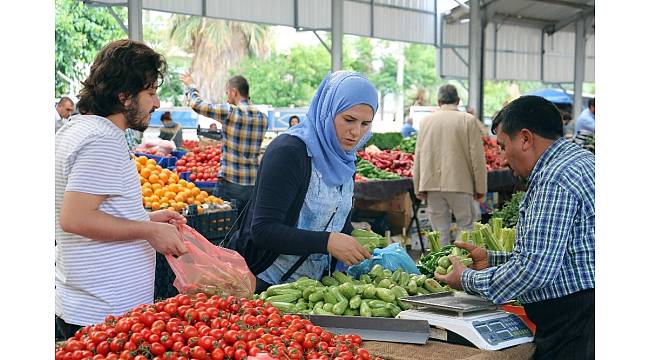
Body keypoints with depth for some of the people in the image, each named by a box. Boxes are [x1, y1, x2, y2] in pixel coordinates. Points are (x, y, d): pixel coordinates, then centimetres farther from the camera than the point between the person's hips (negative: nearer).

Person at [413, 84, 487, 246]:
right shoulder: (469, 120, -2)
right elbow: (477, 156, -3)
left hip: (432, 184, 3)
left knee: (440, 231, 6)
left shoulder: (426, 121, 7)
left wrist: (418, 188, 14)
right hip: (460, 184, -3)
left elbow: (418, 156, 9)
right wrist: (480, 188, 3)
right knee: (466, 229, 3)